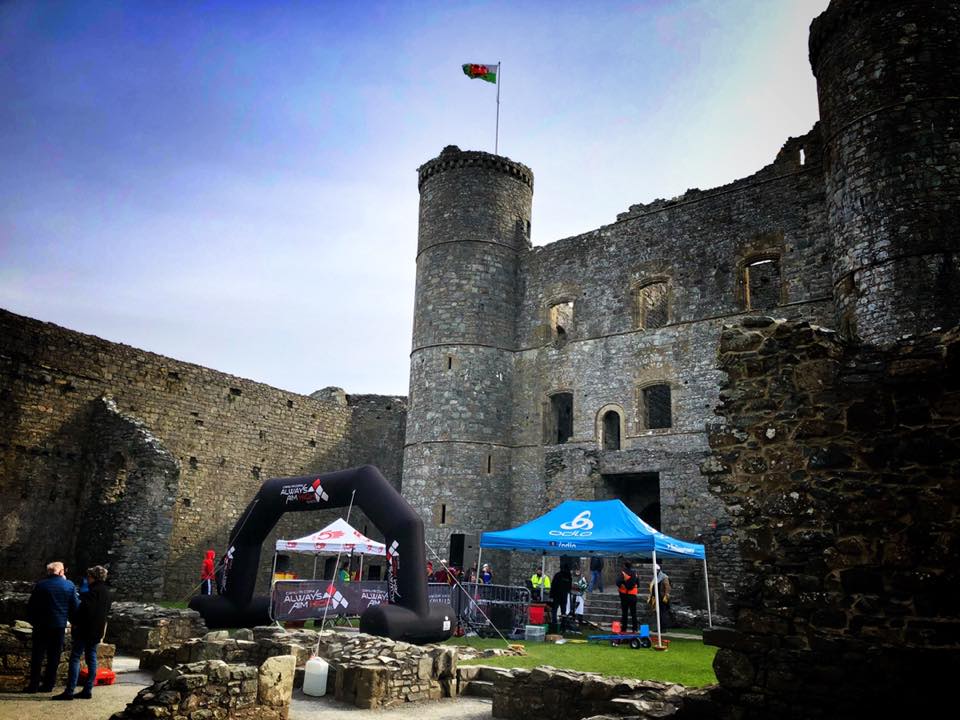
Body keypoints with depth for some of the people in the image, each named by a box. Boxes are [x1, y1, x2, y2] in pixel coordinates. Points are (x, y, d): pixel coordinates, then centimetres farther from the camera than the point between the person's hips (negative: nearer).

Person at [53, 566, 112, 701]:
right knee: (91, 658, 11)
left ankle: (69, 691, -5)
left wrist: (74, 623, -8)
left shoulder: (93, 592, -15)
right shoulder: (107, 592, 11)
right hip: (97, 631, 8)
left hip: (85, 629, -8)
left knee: (75, 658, -3)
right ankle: (88, 690, 12)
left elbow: (84, 609, -19)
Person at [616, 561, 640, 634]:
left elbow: (618, 582, -24)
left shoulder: (623, 573, -11)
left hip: (624, 594, -3)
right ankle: (635, 628, 8)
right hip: (633, 595, 3)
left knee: (624, 612, 5)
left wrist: (620, 587, -7)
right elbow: (638, 584, 10)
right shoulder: (634, 574, 3)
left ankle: (624, 628, 7)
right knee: (633, 613, 9)